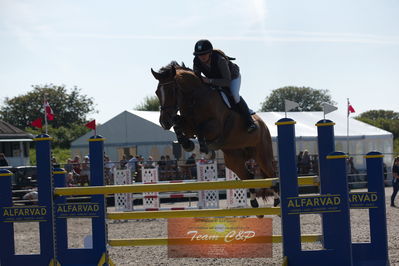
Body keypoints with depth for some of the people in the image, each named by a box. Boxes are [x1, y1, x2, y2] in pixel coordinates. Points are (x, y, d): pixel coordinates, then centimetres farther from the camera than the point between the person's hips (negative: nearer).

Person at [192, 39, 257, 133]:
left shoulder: (220, 59, -42)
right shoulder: (196, 61, -26)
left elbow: (227, 81, -42)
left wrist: (210, 81, -49)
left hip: (232, 76, -6)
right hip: (214, 78, 6)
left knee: (234, 95, -27)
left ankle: (250, 122, -18)